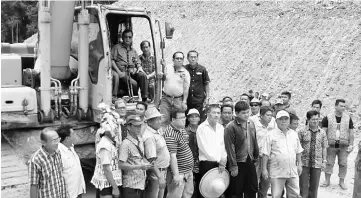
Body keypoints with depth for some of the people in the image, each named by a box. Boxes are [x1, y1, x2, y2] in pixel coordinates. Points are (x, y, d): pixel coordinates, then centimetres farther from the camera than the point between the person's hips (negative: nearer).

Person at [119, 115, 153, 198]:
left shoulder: (140, 140, 9)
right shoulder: (126, 144, -15)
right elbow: (121, 165, -19)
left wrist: (148, 165, 2)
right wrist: (140, 166, -21)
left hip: (141, 183, 7)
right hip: (131, 185, -7)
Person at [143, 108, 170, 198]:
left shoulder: (157, 131, 7)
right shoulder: (149, 137, -22)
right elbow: (151, 161, -25)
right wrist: (160, 177, -27)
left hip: (162, 172, 9)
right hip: (155, 173, -9)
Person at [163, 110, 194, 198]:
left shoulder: (182, 129, 8)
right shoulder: (170, 134, -23)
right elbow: (172, 156, -25)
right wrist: (176, 174, -26)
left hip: (188, 170, 10)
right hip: (179, 173, -10)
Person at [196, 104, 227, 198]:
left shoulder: (221, 127, 12)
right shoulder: (202, 128, -6)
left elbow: (223, 145, 12)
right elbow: (204, 148, -11)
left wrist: (223, 161, -1)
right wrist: (219, 161, -8)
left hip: (220, 164, 5)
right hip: (206, 163, -5)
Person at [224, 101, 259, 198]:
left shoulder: (251, 124, 7)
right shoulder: (230, 127, -14)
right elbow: (230, 148, -16)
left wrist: (256, 157, 14)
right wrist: (233, 166, -17)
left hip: (250, 162, 6)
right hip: (238, 164, -6)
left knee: (252, 190, 13)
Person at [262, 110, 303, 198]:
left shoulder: (294, 134, 10)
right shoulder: (271, 135, -5)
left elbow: (298, 152, 18)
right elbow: (265, 154, -7)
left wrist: (299, 164, 13)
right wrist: (264, 169, -10)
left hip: (293, 172, 4)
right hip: (277, 173, -4)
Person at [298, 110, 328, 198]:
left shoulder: (322, 132, 4)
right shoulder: (302, 132, -4)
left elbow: (324, 147, 8)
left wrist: (324, 161, 5)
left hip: (317, 163, 2)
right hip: (304, 162, -2)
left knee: (314, 186, 11)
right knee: (303, 186, 3)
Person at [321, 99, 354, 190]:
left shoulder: (348, 118, 5)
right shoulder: (328, 118, -1)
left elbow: (351, 132, 8)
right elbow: (323, 131, 0)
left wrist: (351, 145, 2)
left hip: (343, 146, 2)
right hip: (331, 145, -1)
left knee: (343, 164, 5)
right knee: (329, 163, 3)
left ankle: (342, 182, 17)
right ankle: (327, 181, 14)